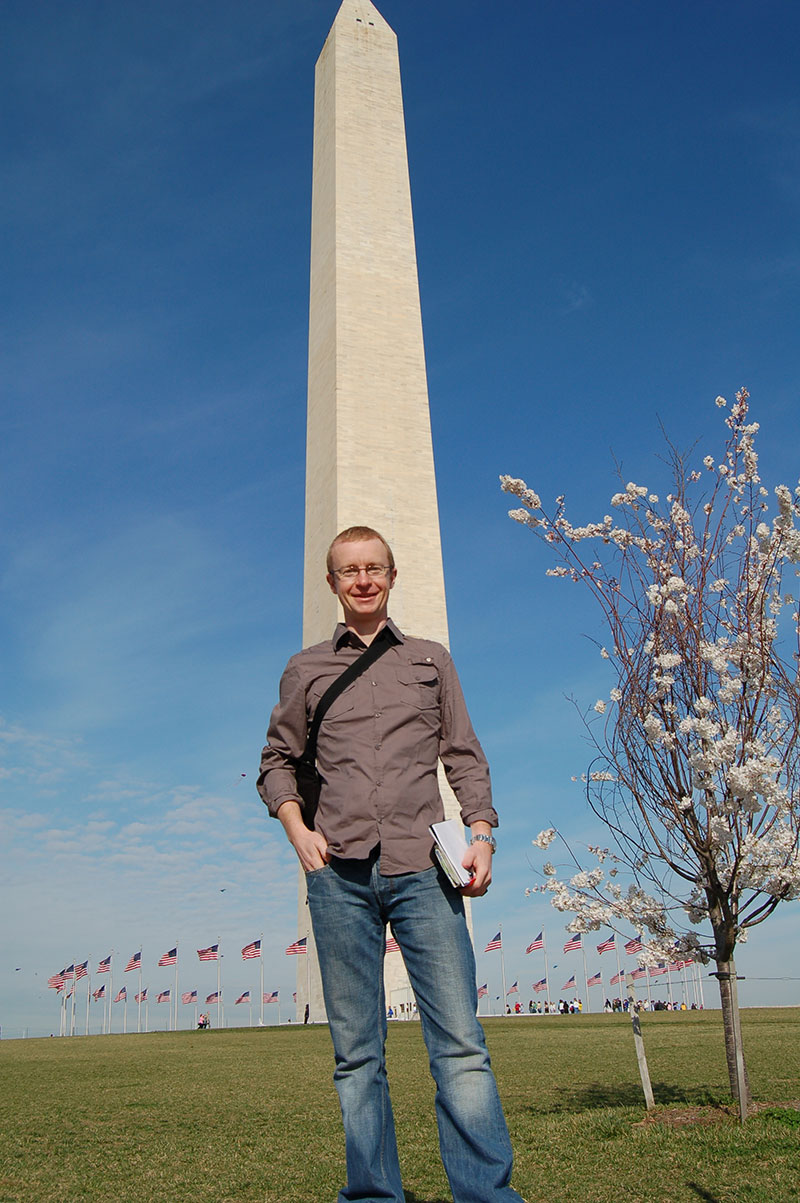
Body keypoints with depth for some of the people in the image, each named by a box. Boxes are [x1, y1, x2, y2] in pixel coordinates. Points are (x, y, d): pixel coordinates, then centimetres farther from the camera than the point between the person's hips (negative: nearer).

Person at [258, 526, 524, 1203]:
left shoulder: (432, 660, 17)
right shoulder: (305, 670, 16)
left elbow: (465, 758, 14)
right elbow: (277, 762, 19)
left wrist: (481, 832, 0)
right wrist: (298, 831, 2)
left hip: (421, 867, 0)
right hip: (340, 872, 1)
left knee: (460, 1043, -6)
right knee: (356, 1052, 5)